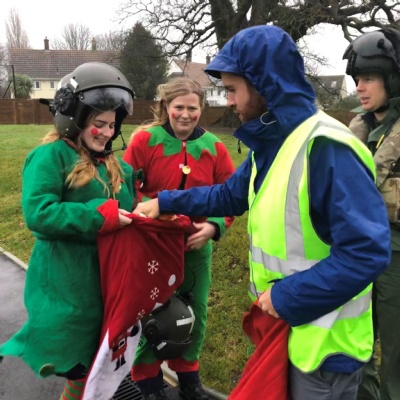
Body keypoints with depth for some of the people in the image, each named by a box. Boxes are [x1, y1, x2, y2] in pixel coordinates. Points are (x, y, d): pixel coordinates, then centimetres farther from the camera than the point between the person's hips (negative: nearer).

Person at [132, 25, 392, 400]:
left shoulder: (326, 147, -26)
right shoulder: (270, 143, 3)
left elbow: (368, 251, -29)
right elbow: (229, 195, 15)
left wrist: (287, 296, -23)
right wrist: (165, 202, 11)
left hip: (324, 338, -8)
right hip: (281, 321, 9)